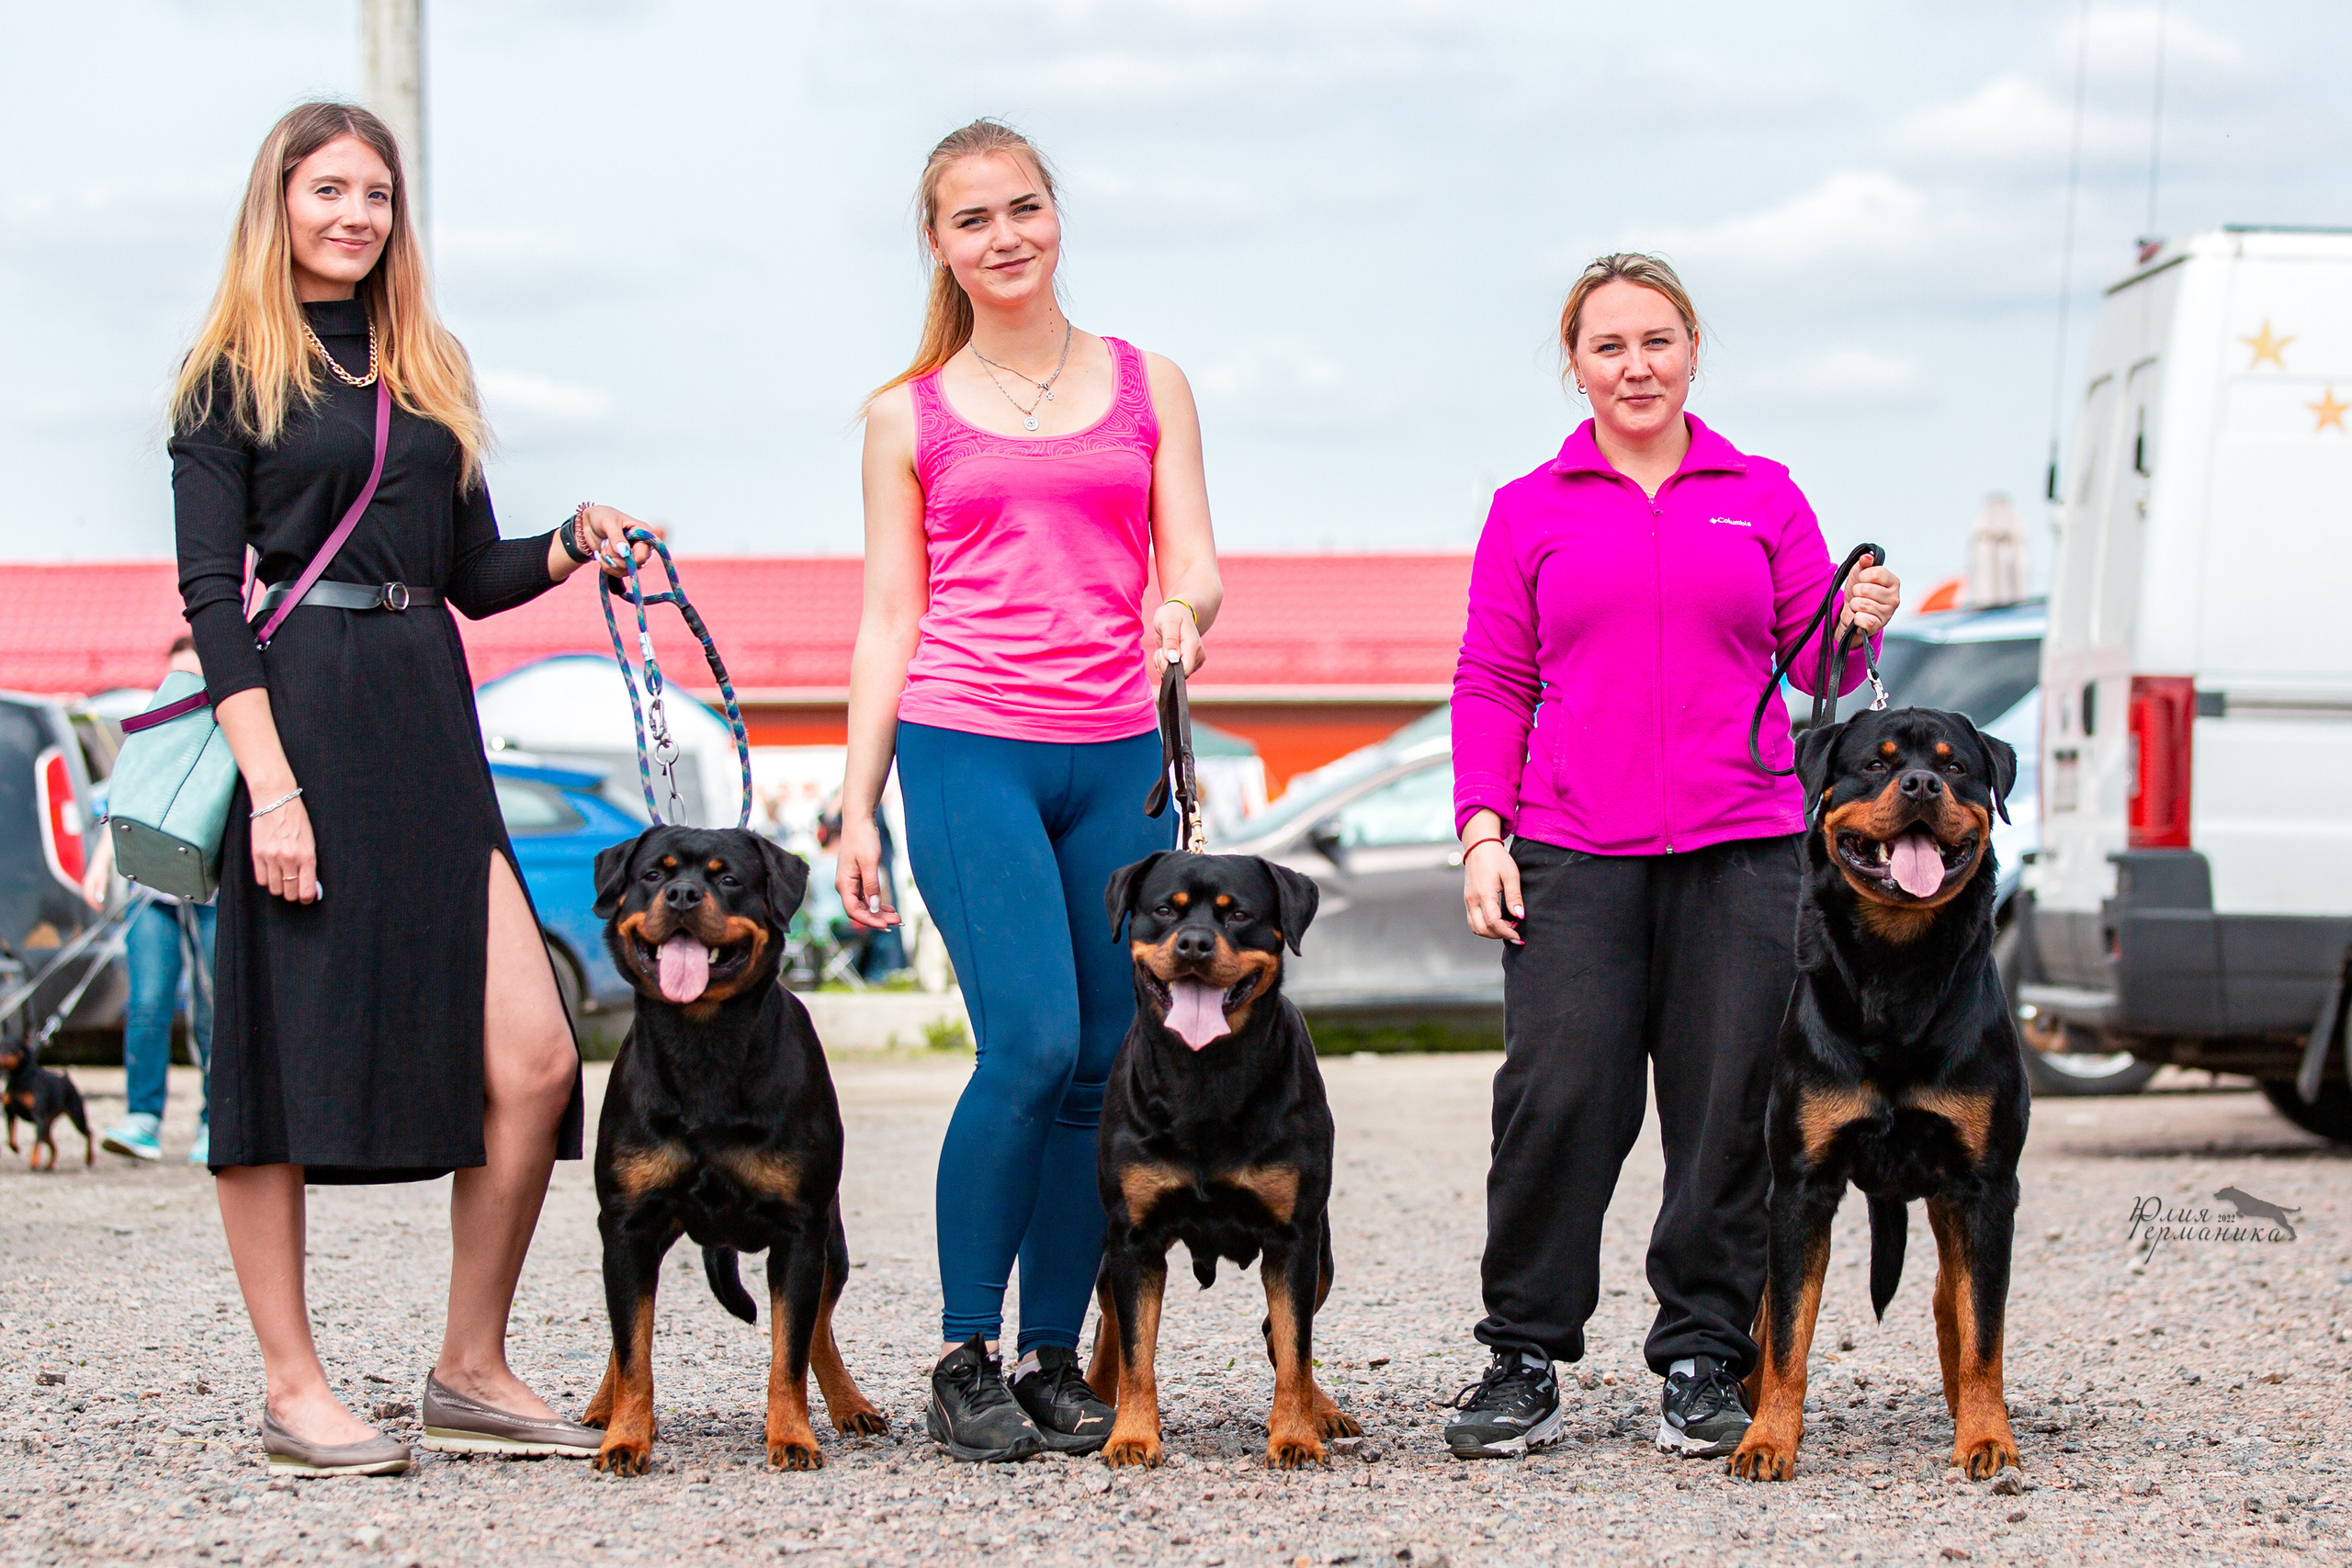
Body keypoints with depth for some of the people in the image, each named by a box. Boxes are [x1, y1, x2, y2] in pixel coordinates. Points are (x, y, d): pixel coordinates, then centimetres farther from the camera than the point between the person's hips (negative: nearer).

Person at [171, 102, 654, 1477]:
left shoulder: (431, 369, 19)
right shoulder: (234, 374, 2)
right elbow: (211, 592, -6)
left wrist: (572, 547, 0)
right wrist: (270, 782, -16)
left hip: (430, 728, 6)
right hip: (298, 725, -5)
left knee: (531, 1057, -4)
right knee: (283, 1052, -2)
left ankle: (472, 1373, 7)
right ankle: (294, 1390, 8)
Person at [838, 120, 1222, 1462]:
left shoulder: (1149, 386, 13)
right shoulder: (910, 417, 9)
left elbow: (1195, 564, 6)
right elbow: (888, 623, 9)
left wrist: (1186, 614, -18)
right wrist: (858, 808, 3)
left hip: (1118, 758, 3)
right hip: (968, 748, -2)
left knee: (1106, 1065, -1)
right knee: (1030, 1044, -16)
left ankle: (1057, 1361, 10)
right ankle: (966, 1361, -4)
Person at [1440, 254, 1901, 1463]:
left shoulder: (1764, 498, 14)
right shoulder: (1530, 512, 12)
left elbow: (1815, 665, 15)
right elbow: (1491, 686, 11)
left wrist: (1858, 628, -8)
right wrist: (1482, 831, 0)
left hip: (1742, 847, 1)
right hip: (1573, 858, -1)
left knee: (1729, 1110, -2)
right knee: (1557, 1102, -9)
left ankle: (1704, 1361, 7)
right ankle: (1523, 1359, 1)